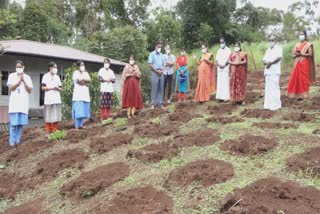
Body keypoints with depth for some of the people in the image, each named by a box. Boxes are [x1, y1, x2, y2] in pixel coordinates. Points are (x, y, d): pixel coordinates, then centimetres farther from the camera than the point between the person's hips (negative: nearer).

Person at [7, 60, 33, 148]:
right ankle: (12, 142, 0)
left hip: (24, 103, 2)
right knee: (13, 123, -6)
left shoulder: (27, 77, 9)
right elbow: (10, 88, -3)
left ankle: (18, 140, 11)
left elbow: (30, 90, 3)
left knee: (21, 123, 1)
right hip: (14, 103, -2)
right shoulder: (12, 76, 6)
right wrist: (19, 81, -10)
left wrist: (24, 81, -8)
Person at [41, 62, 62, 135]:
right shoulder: (46, 76, 3)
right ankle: (48, 132, 6)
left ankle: (55, 131, 10)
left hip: (57, 99, 4)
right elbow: (43, 87, -4)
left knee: (56, 116, 2)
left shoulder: (57, 77, 17)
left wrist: (57, 88, -6)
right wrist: (51, 88, -13)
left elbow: (60, 88, 15)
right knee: (48, 117, -1)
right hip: (48, 100, -4)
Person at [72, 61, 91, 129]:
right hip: (78, 94, -6)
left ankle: (81, 124, 12)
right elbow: (79, 81, -15)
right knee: (78, 110, -8)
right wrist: (86, 83, -3)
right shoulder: (76, 72, -1)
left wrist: (83, 80, -10)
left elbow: (89, 80, 5)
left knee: (83, 110, 6)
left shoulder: (85, 73, 18)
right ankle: (77, 126, -6)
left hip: (85, 94, 6)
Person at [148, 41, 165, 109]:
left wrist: (162, 70, -1)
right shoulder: (152, 54, 1)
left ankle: (160, 103, 10)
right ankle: (153, 103, -1)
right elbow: (150, 64, -7)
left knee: (161, 89, 5)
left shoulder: (162, 55, 17)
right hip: (155, 73, -5)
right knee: (154, 89, -5)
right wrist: (157, 71, -12)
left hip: (161, 73, 5)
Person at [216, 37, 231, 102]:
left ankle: (226, 97, -9)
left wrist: (224, 65, -15)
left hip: (226, 68, -5)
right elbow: (217, 59, 12)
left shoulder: (228, 50, 2)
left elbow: (229, 59, -7)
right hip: (219, 68, 5)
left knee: (226, 83, -9)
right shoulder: (219, 51, 19)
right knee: (219, 82, 2)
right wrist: (218, 64, -7)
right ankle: (220, 96, 5)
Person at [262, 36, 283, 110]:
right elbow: (264, 60, 15)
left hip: (275, 71, -6)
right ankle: (268, 104, 11)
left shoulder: (278, 48, 4)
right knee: (268, 88, 6)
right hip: (267, 71, 6)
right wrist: (265, 62, -7)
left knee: (275, 88, -9)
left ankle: (276, 105, -7)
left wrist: (270, 62, -18)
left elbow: (279, 57, -13)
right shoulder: (268, 50, 23)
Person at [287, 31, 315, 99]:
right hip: (297, 64, 5)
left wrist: (301, 54, -15)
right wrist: (297, 54, -10)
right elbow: (293, 55, 11)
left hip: (304, 64, -5)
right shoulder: (297, 45, 15)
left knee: (303, 79, -5)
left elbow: (310, 54, -11)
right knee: (296, 78, -1)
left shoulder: (308, 44, 0)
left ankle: (303, 95, 0)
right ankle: (298, 94, 6)